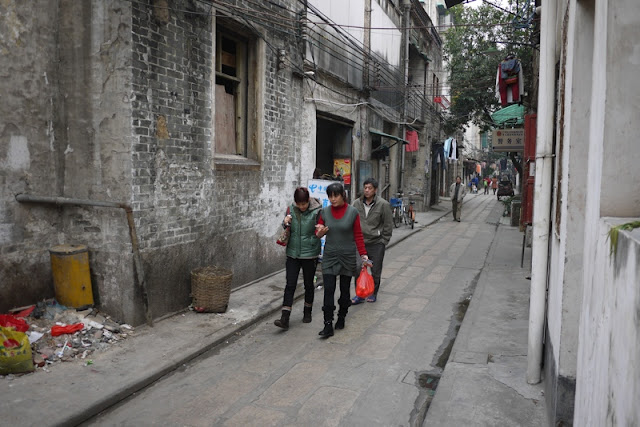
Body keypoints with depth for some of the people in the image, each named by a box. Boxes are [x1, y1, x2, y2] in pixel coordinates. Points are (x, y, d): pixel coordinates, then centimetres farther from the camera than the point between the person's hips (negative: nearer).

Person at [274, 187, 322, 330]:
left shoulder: (317, 211, -12)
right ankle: (285, 318, -1)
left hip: (310, 254, -2)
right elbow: (286, 227, 11)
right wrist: (285, 223, -12)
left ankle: (307, 312, 32)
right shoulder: (291, 209, -3)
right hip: (293, 253, 2)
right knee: (290, 285, -1)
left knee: (308, 285, 13)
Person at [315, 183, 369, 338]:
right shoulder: (324, 212, 0)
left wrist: (363, 255, -3)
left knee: (344, 289, 10)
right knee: (328, 290, -6)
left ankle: (341, 318, 31)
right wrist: (320, 232, -17)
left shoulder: (352, 212, -6)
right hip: (329, 256, 1)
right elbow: (318, 234, 6)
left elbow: (358, 235, 0)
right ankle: (328, 326, -3)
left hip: (348, 256, -1)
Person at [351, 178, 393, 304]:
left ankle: (373, 293, 27)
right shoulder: (356, 203, 2)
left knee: (376, 271, 8)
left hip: (376, 243, -2)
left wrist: (383, 242, -3)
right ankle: (360, 294, 18)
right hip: (359, 242, 3)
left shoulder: (383, 204, -8)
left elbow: (388, 225, -2)